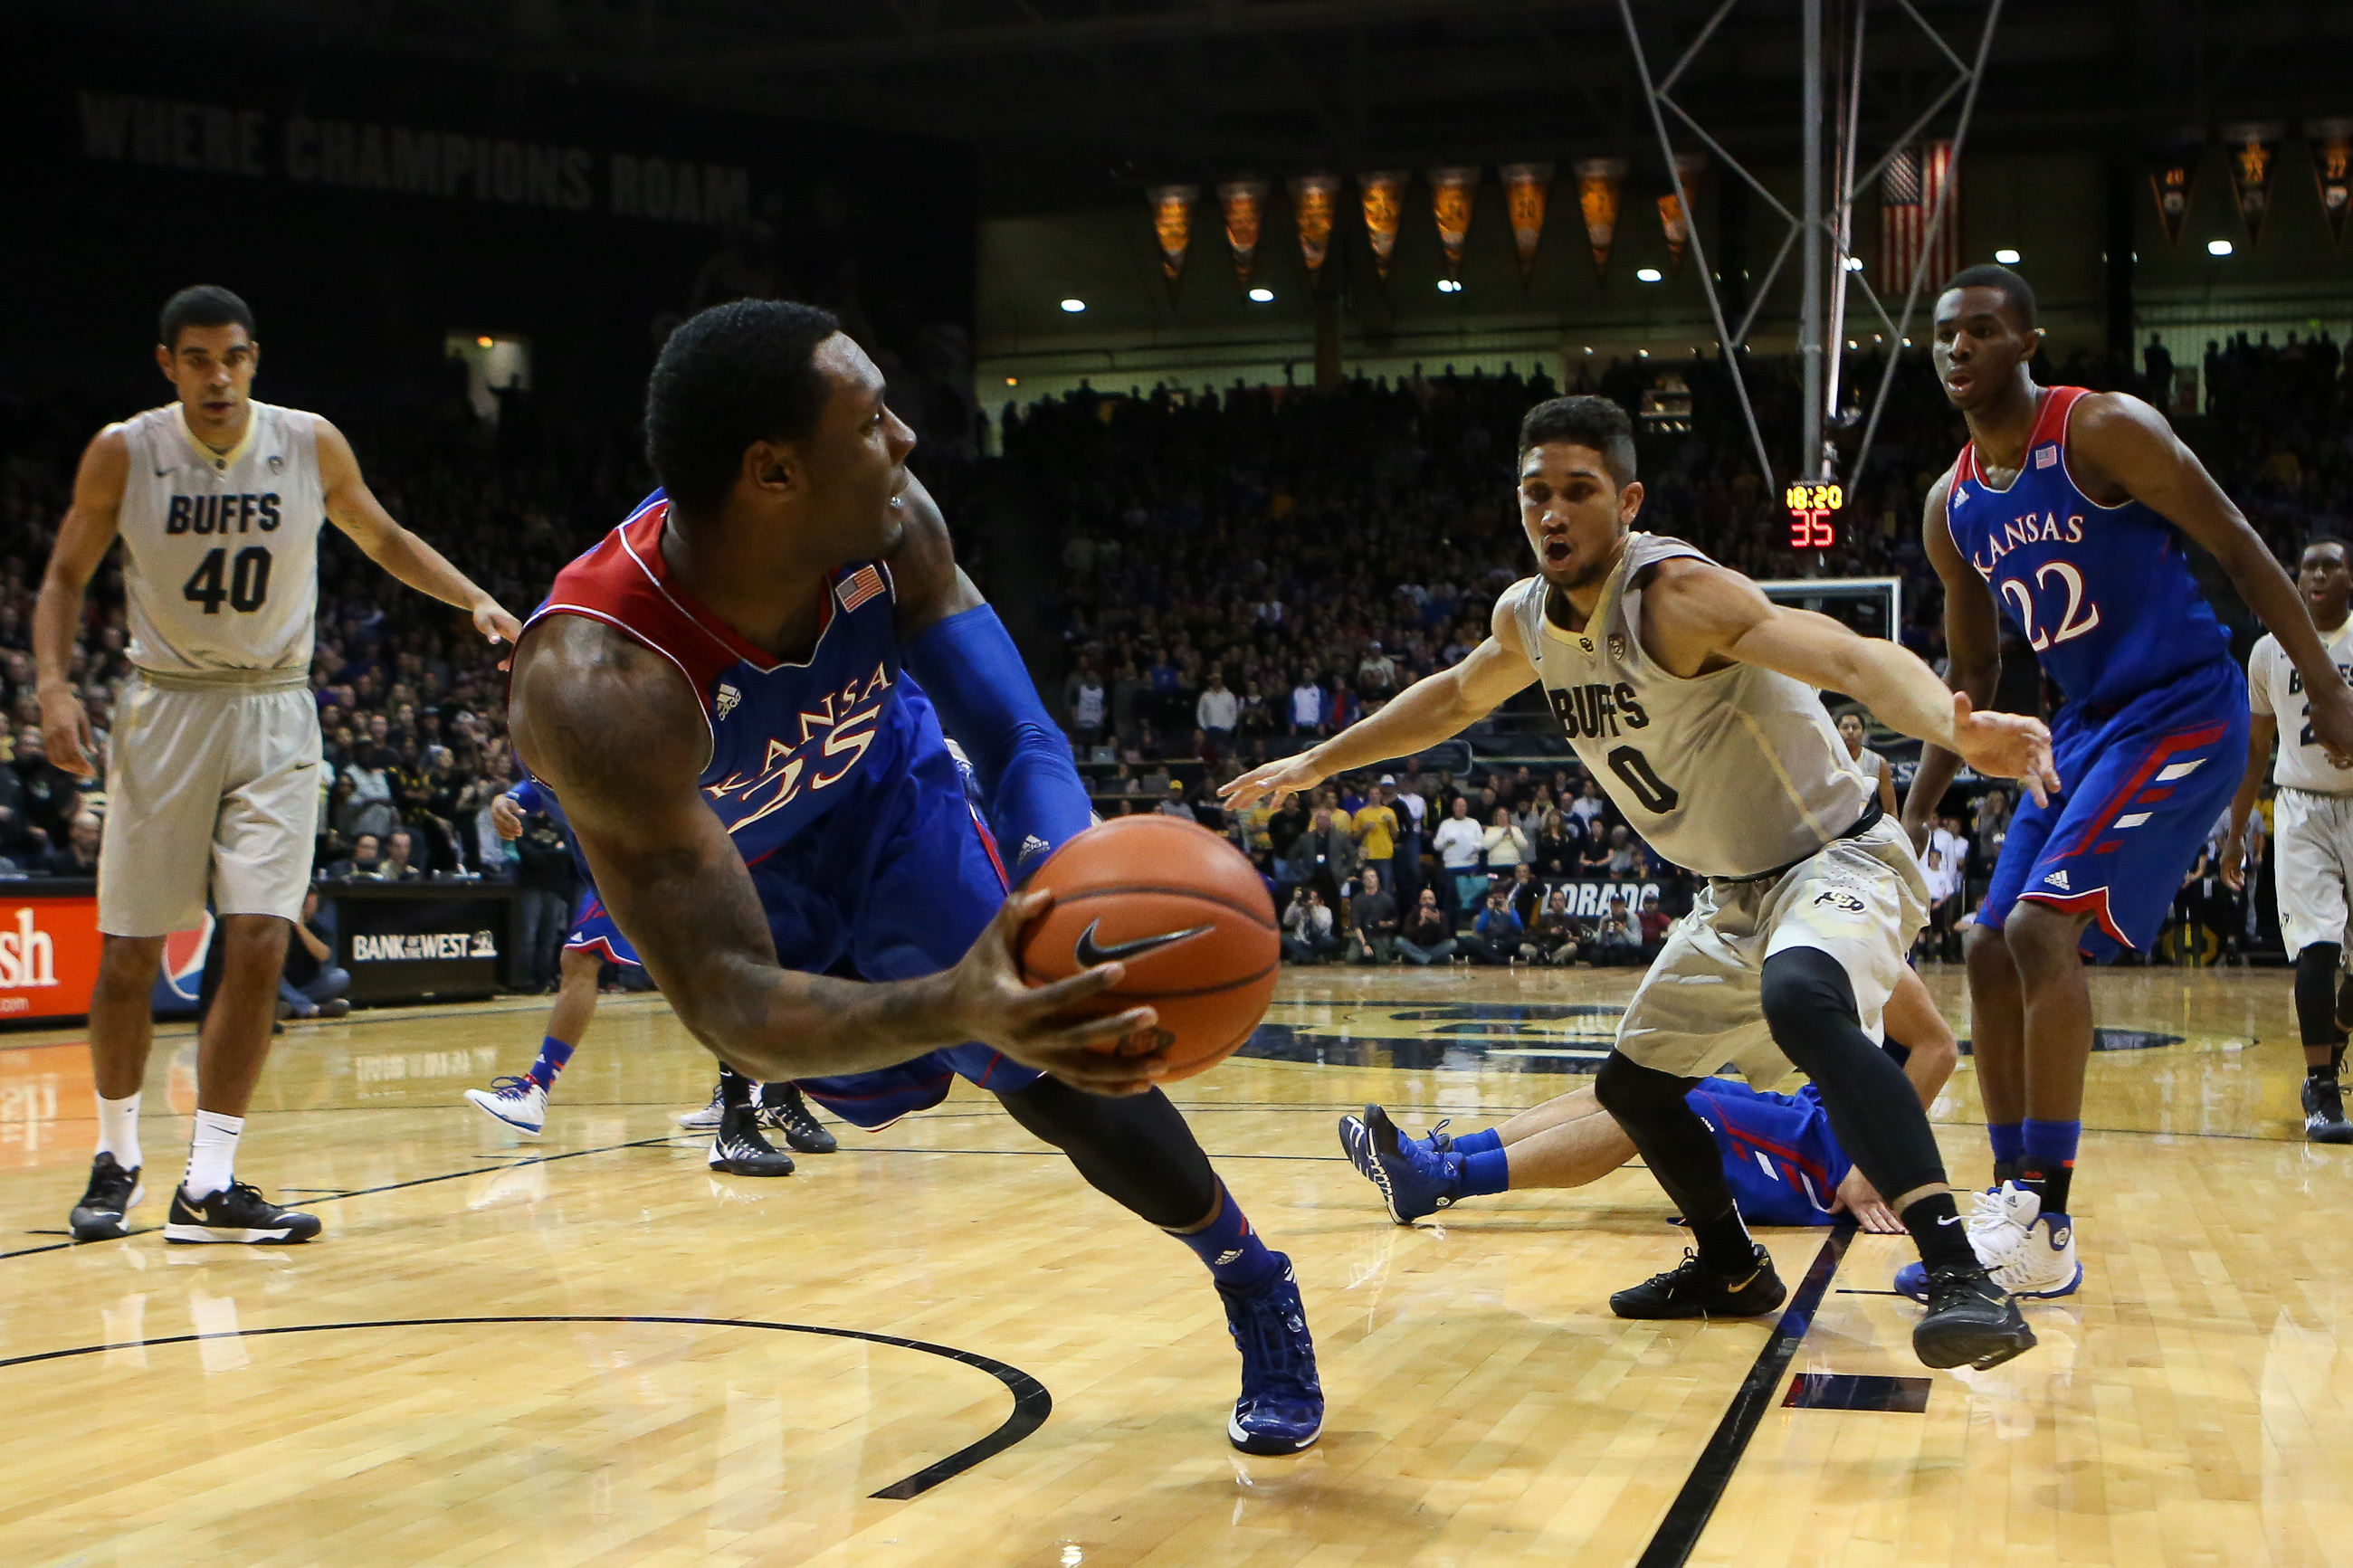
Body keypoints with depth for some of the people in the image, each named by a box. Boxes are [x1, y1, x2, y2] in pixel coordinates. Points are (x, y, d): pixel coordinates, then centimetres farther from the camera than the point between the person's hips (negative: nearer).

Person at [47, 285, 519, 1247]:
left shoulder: (311, 446, -4)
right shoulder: (123, 453, -7)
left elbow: (381, 538, 13)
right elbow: (66, 576, 4)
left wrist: (475, 600, 0)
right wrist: (54, 684, -12)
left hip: (275, 715, 1)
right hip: (165, 708, 0)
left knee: (258, 947, -9)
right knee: (129, 954, 3)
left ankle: (208, 1186, -3)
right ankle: (116, 1158, 24)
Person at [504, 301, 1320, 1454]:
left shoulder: (889, 524, -31)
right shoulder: (596, 686, -45)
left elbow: (1015, 734, -23)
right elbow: (724, 1004, -47)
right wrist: (949, 1006, -66)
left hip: (884, 792, 2)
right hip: (713, 863, -2)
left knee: (1064, 1074, -6)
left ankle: (1258, 1294, 14)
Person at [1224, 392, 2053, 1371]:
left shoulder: (1675, 593, -26)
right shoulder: (1527, 617, 0)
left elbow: (1852, 658, -41)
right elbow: (1453, 699, 23)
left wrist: (1958, 729, -60)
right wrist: (1315, 764, 29)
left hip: (1836, 860, -9)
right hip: (1736, 895, 9)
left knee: (1799, 1000, -40)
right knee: (1632, 1081, 19)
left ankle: (1963, 1279, -45)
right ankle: (1731, 1270, 42)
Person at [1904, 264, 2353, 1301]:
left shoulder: (2104, 430, -13)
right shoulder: (1951, 508, 8)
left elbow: (2238, 548, -10)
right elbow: (1971, 673, 16)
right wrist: (1916, 814, 11)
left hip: (2183, 714, -8)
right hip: (2085, 729, 8)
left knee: (2043, 924, -21)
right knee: (1990, 950, 3)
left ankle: (2046, 1231, -18)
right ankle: (2012, 1201, 12)